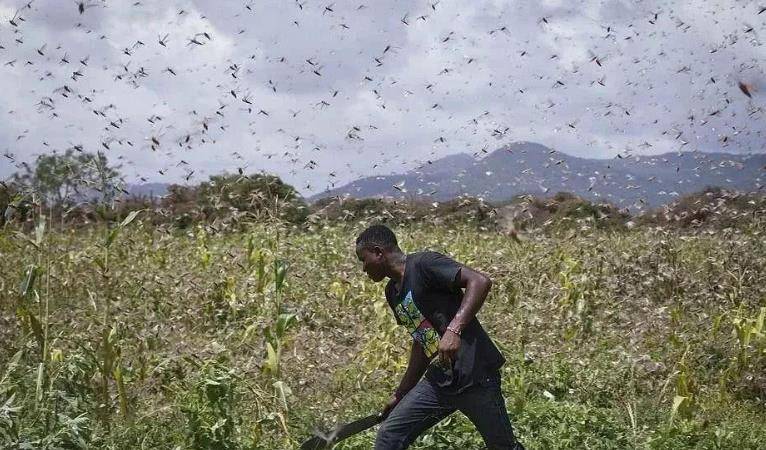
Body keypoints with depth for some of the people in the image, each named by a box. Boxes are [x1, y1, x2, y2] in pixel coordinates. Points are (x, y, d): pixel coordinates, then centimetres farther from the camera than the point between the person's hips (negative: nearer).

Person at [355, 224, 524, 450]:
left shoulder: (423, 263, -12)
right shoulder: (392, 292, 14)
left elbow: (480, 281, -24)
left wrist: (454, 330, -33)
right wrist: (400, 395, 24)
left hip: (474, 377, -8)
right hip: (438, 380, 8)